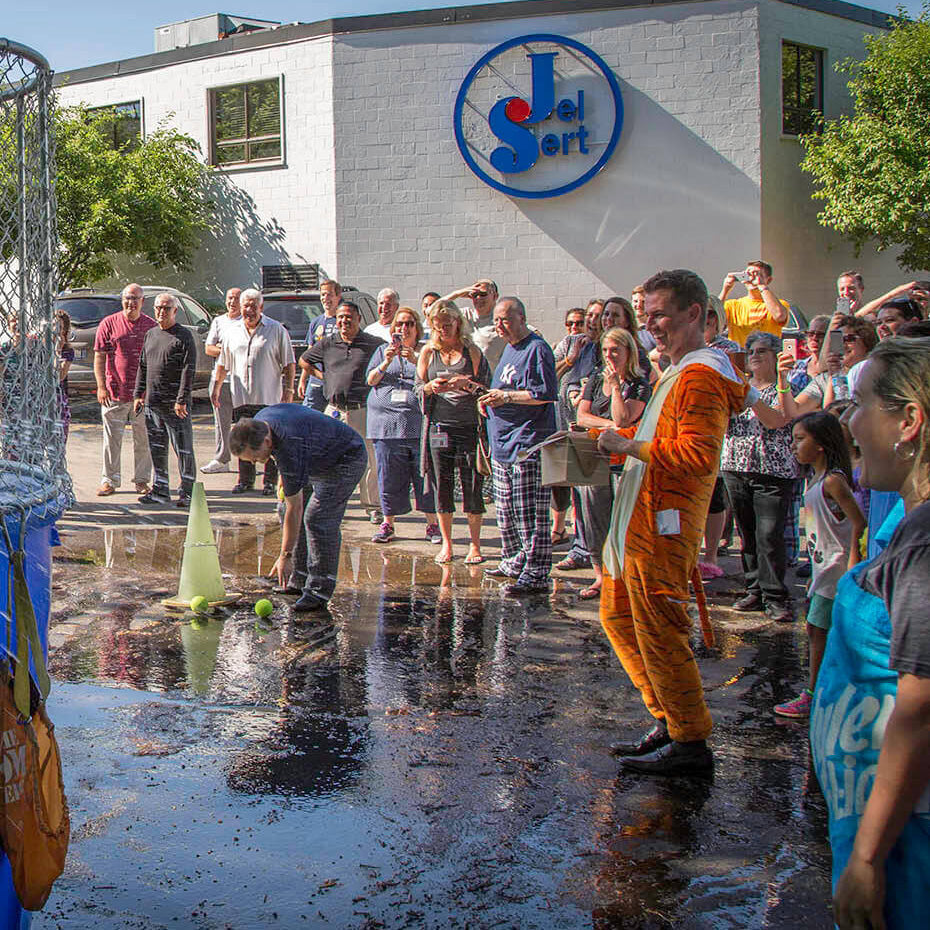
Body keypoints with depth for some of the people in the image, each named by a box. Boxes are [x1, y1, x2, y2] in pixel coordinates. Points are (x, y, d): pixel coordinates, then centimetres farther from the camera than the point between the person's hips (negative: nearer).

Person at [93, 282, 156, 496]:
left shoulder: (151, 326, 7)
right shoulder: (109, 324, 2)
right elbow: (99, 357, 2)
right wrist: (101, 387, -7)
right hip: (115, 392, -1)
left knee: (143, 438, 7)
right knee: (112, 438, 3)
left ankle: (142, 479, 18)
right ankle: (109, 480, 12)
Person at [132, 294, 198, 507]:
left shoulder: (184, 337, -5)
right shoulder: (151, 334, 15)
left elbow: (188, 371, -11)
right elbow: (142, 366, 20)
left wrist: (182, 400, -16)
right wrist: (138, 394, 14)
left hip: (175, 404, -6)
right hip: (152, 403, 7)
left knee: (183, 449, -2)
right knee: (157, 449, 11)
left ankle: (187, 492, 4)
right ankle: (160, 490, 20)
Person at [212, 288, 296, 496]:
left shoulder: (276, 330, 0)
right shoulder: (233, 331, 11)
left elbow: (288, 364, 0)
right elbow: (223, 364, 18)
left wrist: (288, 391, -6)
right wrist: (216, 388, 13)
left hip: (269, 398, -3)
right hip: (241, 398, 3)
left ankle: (270, 481, 9)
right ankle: (245, 480, 16)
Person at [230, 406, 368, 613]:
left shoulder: (290, 450, -38)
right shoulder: (259, 422, -13)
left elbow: (294, 509, -32)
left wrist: (285, 556, -27)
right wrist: (284, 478, 11)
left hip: (347, 460, -10)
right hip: (319, 460, 10)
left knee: (318, 518, -21)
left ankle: (320, 590, -14)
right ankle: (299, 581, 11)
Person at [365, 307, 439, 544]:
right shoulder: (383, 350, 16)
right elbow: (371, 379, 8)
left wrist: (415, 361, -17)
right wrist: (386, 363, -9)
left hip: (419, 424, -2)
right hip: (387, 424, 2)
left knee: (426, 475, -2)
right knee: (389, 478, 4)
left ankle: (432, 524, 7)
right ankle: (388, 523, 14)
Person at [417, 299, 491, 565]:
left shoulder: (472, 351, 4)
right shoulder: (428, 352, 8)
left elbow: (485, 388, 4)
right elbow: (418, 388, 10)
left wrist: (466, 385, -16)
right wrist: (432, 387, -11)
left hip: (468, 426, -2)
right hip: (438, 426, 2)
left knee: (472, 487, -1)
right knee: (442, 487, 5)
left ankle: (475, 545, 11)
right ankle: (446, 544, 18)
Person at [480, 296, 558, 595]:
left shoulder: (537, 349, -11)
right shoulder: (509, 349, 19)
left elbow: (545, 394, -18)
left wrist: (506, 396, -16)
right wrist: (489, 399, 10)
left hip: (527, 444, -10)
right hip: (502, 446, 10)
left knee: (530, 514, -9)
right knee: (506, 511, 17)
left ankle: (536, 574, -5)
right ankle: (515, 562, 29)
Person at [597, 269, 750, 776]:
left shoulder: (700, 377, -15)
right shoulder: (677, 373, 20)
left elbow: (698, 454, -25)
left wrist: (629, 446, -19)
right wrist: (600, 439, 16)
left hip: (663, 527, -11)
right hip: (637, 524, 11)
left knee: (659, 630, -5)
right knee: (619, 618, 17)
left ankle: (692, 743, 6)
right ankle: (669, 722, 25)